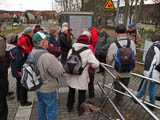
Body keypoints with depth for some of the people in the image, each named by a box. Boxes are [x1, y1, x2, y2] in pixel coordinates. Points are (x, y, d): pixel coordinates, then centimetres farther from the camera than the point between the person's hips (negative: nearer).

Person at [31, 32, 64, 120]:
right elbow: (58, 72, -23)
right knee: (52, 110, 12)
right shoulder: (48, 57, -32)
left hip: (38, 87, 8)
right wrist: (58, 63, -6)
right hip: (48, 89, -8)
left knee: (41, 107, 27)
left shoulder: (32, 54, -5)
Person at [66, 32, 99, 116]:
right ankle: (80, 109, 29)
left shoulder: (71, 50, -2)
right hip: (81, 76, -4)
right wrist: (88, 63, 2)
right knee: (82, 93, 16)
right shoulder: (88, 51, -16)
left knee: (71, 91, 24)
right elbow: (96, 64, -19)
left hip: (71, 75, 5)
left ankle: (69, 107, 40)